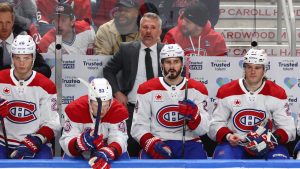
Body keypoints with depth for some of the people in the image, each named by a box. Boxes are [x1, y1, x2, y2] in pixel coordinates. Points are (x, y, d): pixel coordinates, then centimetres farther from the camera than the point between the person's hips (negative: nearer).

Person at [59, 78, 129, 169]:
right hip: (81, 154, -1)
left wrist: (108, 153, -52)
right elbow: (66, 142, -26)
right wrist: (81, 143, -48)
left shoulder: (118, 111, -22)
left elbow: (119, 139, -30)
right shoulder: (74, 109, -25)